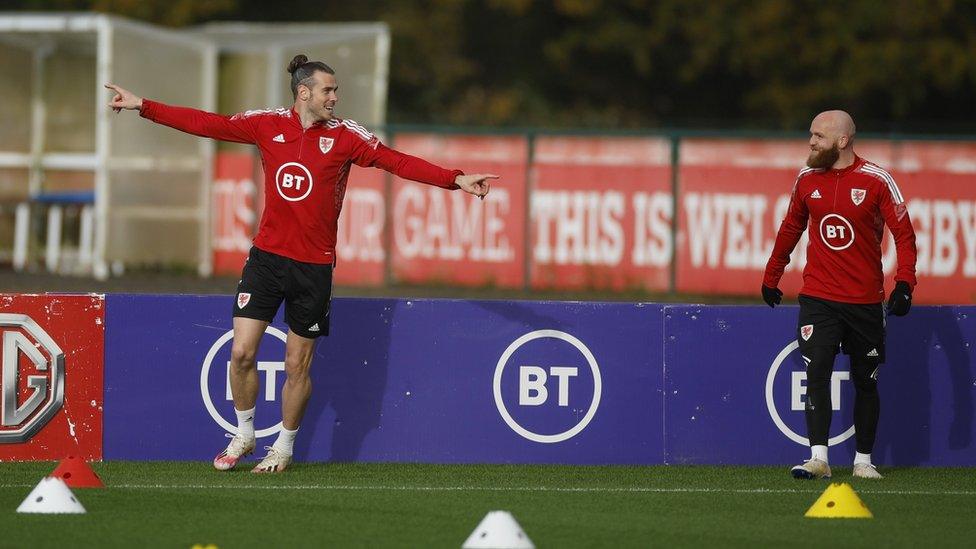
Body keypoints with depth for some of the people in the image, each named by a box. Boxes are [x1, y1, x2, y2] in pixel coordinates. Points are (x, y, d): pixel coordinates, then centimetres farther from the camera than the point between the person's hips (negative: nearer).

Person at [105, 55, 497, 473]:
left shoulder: (345, 136, -4)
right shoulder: (268, 125, 1)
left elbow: (399, 163, -9)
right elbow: (205, 124, 4)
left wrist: (456, 180, -20)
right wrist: (143, 106, 2)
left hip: (314, 265, -1)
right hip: (267, 255, 1)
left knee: (298, 364, 5)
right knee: (242, 352, -5)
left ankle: (284, 447, 24)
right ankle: (244, 435, 17)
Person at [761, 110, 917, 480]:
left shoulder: (876, 181, -7)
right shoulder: (807, 179, 5)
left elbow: (904, 234, -6)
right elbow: (790, 229, 18)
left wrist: (904, 283, -17)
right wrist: (771, 278, 19)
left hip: (865, 300, -2)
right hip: (817, 297, 2)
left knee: (866, 381, 7)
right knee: (816, 372, -12)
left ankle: (863, 460, 17)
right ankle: (818, 459, -14)